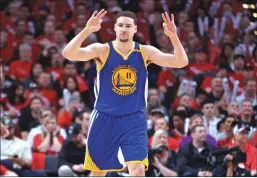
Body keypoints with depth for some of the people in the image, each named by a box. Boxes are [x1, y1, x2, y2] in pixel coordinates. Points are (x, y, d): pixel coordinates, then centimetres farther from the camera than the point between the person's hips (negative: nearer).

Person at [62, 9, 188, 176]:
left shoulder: (145, 52, -3)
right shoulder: (102, 50, -8)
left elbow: (181, 62, -11)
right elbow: (68, 54, -24)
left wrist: (173, 36, -28)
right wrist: (87, 30, -39)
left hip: (134, 119, 0)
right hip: (104, 118, 0)